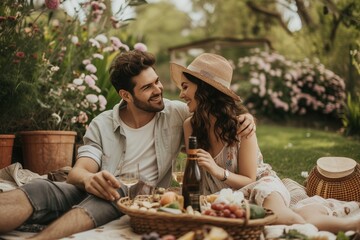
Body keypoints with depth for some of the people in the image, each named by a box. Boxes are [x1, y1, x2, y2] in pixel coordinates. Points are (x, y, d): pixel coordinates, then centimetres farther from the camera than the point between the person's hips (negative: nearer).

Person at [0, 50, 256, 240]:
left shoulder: (177, 113, 4)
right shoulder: (102, 125, 3)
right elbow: (77, 172, -6)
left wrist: (242, 118, -12)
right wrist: (89, 179, -33)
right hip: (96, 193, 2)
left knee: (114, 195, -38)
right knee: (39, 189, -27)